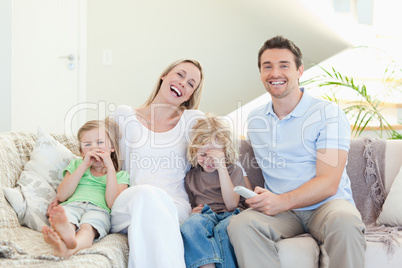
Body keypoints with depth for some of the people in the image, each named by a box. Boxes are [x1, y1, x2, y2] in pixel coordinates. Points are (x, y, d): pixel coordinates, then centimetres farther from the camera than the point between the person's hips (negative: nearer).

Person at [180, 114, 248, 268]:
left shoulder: (234, 170, 11)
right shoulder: (191, 176, 20)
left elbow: (231, 205, -6)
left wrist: (221, 167, -9)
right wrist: (193, 211, 1)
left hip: (229, 215, -2)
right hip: (205, 216, 2)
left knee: (225, 227, -39)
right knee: (191, 224, -35)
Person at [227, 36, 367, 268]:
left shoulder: (328, 113, -4)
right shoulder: (255, 120, 13)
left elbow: (328, 183, -13)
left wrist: (282, 201, -27)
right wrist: (260, 198, 2)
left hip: (325, 205, -3)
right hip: (281, 210, 3)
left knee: (345, 221, -38)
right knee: (240, 224, -29)